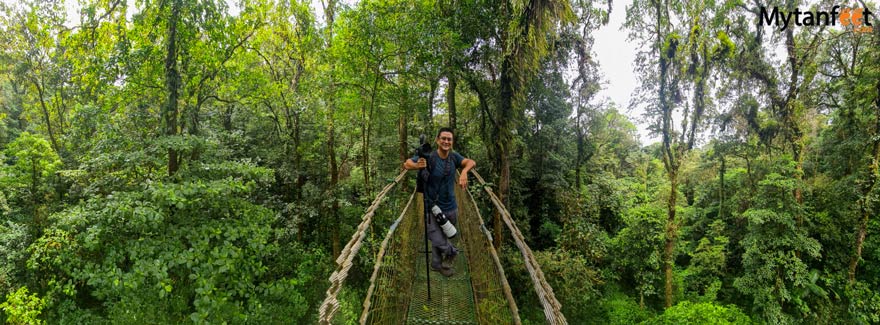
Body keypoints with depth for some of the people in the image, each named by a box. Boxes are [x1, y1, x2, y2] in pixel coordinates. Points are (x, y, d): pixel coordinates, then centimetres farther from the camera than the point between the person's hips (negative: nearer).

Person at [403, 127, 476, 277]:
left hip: (451, 207, 4)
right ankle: (451, 251, 25)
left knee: (446, 235, 18)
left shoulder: (454, 157, -4)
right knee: (437, 240, -8)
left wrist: (464, 171, -37)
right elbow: (406, 164, -18)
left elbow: (471, 162, -16)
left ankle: (437, 264, 41)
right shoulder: (429, 157, -17)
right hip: (433, 207, -4)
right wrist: (417, 165, -40)